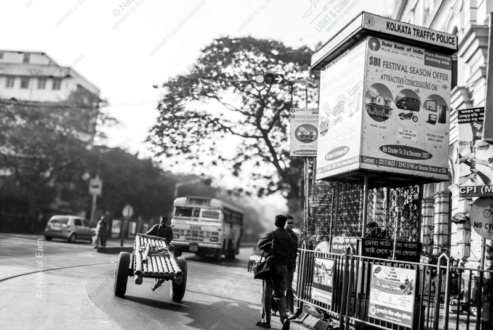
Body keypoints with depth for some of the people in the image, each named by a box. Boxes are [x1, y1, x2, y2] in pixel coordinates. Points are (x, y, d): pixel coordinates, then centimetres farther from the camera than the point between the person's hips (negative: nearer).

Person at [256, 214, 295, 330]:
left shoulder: (272, 234, -8)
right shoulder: (289, 238, 6)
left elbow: (260, 245, -5)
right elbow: (291, 251, 5)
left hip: (271, 264, -4)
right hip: (283, 267, 4)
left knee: (266, 294, 5)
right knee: (280, 295, 12)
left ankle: (266, 320, 7)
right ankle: (284, 318, -6)